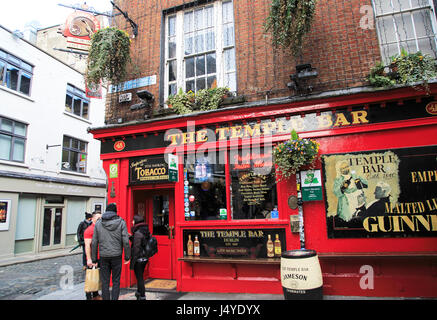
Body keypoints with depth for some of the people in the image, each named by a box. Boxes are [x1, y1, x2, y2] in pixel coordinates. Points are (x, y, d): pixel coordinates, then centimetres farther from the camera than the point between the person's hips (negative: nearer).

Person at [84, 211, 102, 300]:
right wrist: (89, 259, -19)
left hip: (100, 259, 7)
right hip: (93, 259, -7)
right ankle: (89, 297, 13)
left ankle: (96, 295, 27)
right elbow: (87, 245, -15)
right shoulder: (89, 230, -10)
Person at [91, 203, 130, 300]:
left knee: (105, 282, 11)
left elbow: (94, 243, 3)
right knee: (116, 281, 8)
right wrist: (127, 256, 2)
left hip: (104, 256, 2)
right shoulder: (121, 222, -4)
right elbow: (126, 241, -8)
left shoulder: (98, 223, 3)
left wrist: (94, 259, 10)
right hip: (117, 256, -2)